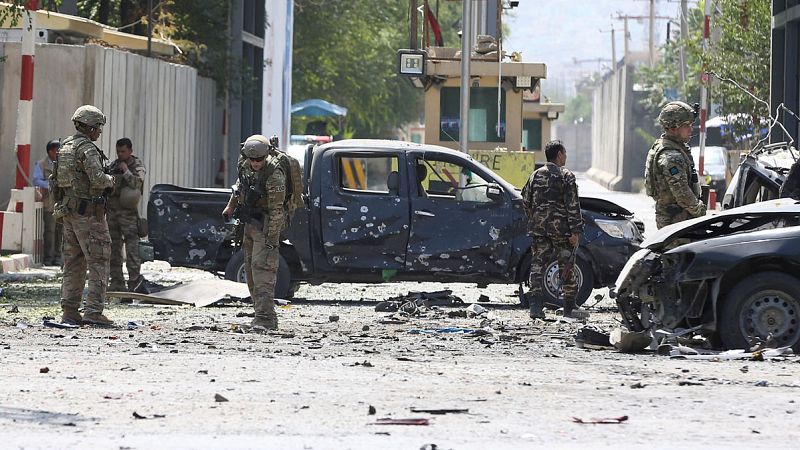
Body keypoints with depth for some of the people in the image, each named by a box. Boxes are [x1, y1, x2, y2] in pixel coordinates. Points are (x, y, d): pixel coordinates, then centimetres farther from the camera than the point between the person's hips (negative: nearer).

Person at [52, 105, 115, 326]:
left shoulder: (64, 147, 14)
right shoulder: (87, 149, -14)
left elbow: (56, 180, 19)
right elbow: (97, 179, -25)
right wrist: (110, 180, -6)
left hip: (68, 209, 9)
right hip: (88, 212, -9)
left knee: (73, 263, 11)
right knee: (98, 262, -6)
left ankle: (69, 311, 9)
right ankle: (93, 311, -13)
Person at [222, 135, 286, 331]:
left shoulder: (274, 173, -23)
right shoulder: (247, 164, 1)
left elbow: (276, 209, -23)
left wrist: (272, 238, -24)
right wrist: (230, 206, 29)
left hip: (266, 224, -9)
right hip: (250, 224, 9)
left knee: (262, 267, -17)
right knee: (251, 269, 10)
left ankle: (265, 318, -23)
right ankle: (265, 316, 17)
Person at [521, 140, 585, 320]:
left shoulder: (535, 175, 10)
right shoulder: (566, 176, -5)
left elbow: (526, 201, 13)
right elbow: (573, 205, -10)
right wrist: (575, 231, -12)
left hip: (538, 227, 4)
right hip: (560, 227, -4)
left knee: (538, 265, 2)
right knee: (567, 268, 6)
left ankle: (535, 305, -10)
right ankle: (569, 308, 10)